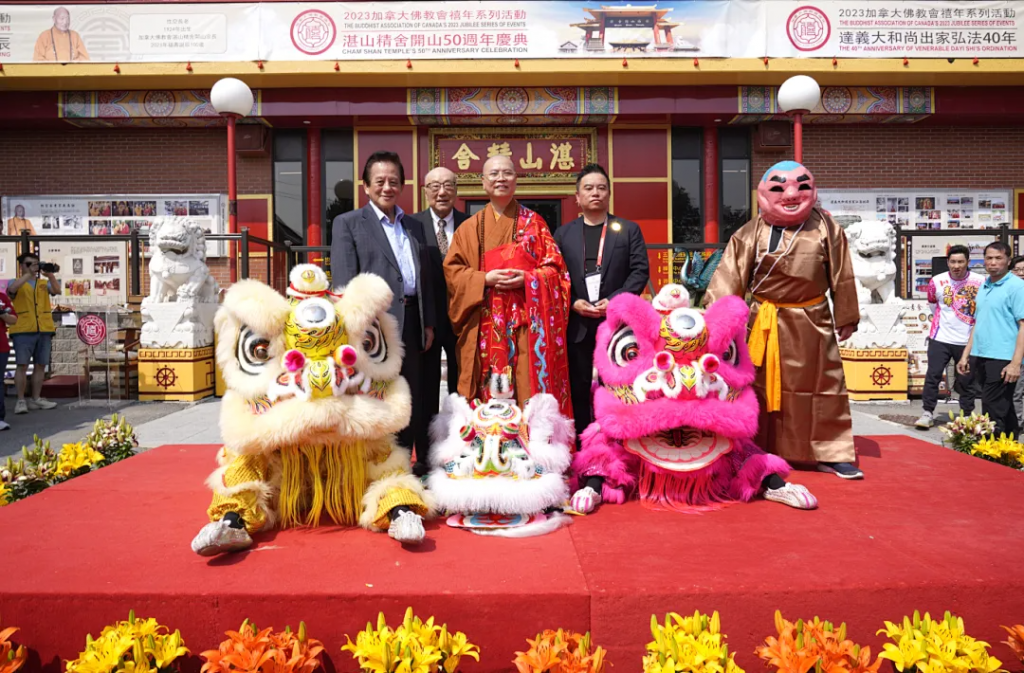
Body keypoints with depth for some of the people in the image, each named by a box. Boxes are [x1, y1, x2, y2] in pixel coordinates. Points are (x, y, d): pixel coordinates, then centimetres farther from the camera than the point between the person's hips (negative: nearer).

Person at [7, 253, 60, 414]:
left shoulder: (44, 283, 16)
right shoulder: (17, 282, 8)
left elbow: (57, 291, -3)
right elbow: (12, 289, -15)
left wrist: (50, 275, -18)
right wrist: (28, 274, -15)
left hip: (44, 330, 3)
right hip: (23, 330, -3)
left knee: (40, 365, 6)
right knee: (22, 365, -4)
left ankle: (36, 399, 14)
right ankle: (21, 401, 1)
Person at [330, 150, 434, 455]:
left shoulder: (414, 225, 17)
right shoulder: (348, 223, 1)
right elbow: (344, 282, -7)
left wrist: (428, 323, 10)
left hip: (410, 323, 6)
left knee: (409, 404, 12)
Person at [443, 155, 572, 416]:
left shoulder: (534, 222, 9)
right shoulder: (469, 228, 11)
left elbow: (555, 267, 5)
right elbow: (452, 269, 6)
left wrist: (527, 278, -13)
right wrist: (485, 279, -10)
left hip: (527, 322, -1)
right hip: (484, 324, 1)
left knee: (530, 385, -3)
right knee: (488, 389, 0)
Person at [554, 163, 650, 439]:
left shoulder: (629, 229, 8)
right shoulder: (563, 233, 12)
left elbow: (640, 270, -1)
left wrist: (614, 300, -13)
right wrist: (573, 303, -11)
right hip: (576, 323, 1)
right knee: (578, 389, 6)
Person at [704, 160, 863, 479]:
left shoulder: (825, 228, -2)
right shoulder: (752, 232, -6)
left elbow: (842, 276, 4)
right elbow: (730, 275, -11)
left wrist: (846, 318, 6)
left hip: (811, 321, 1)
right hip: (764, 322, -1)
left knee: (821, 386, 8)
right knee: (757, 387, 8)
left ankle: (831, 454, 21)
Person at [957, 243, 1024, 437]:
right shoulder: (983, 286, 14)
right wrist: (966, 355, 16)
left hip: (1001, 359, -7)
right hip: (979, 357, 7)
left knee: (993, 412, -5)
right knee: (1003, 408, 17)